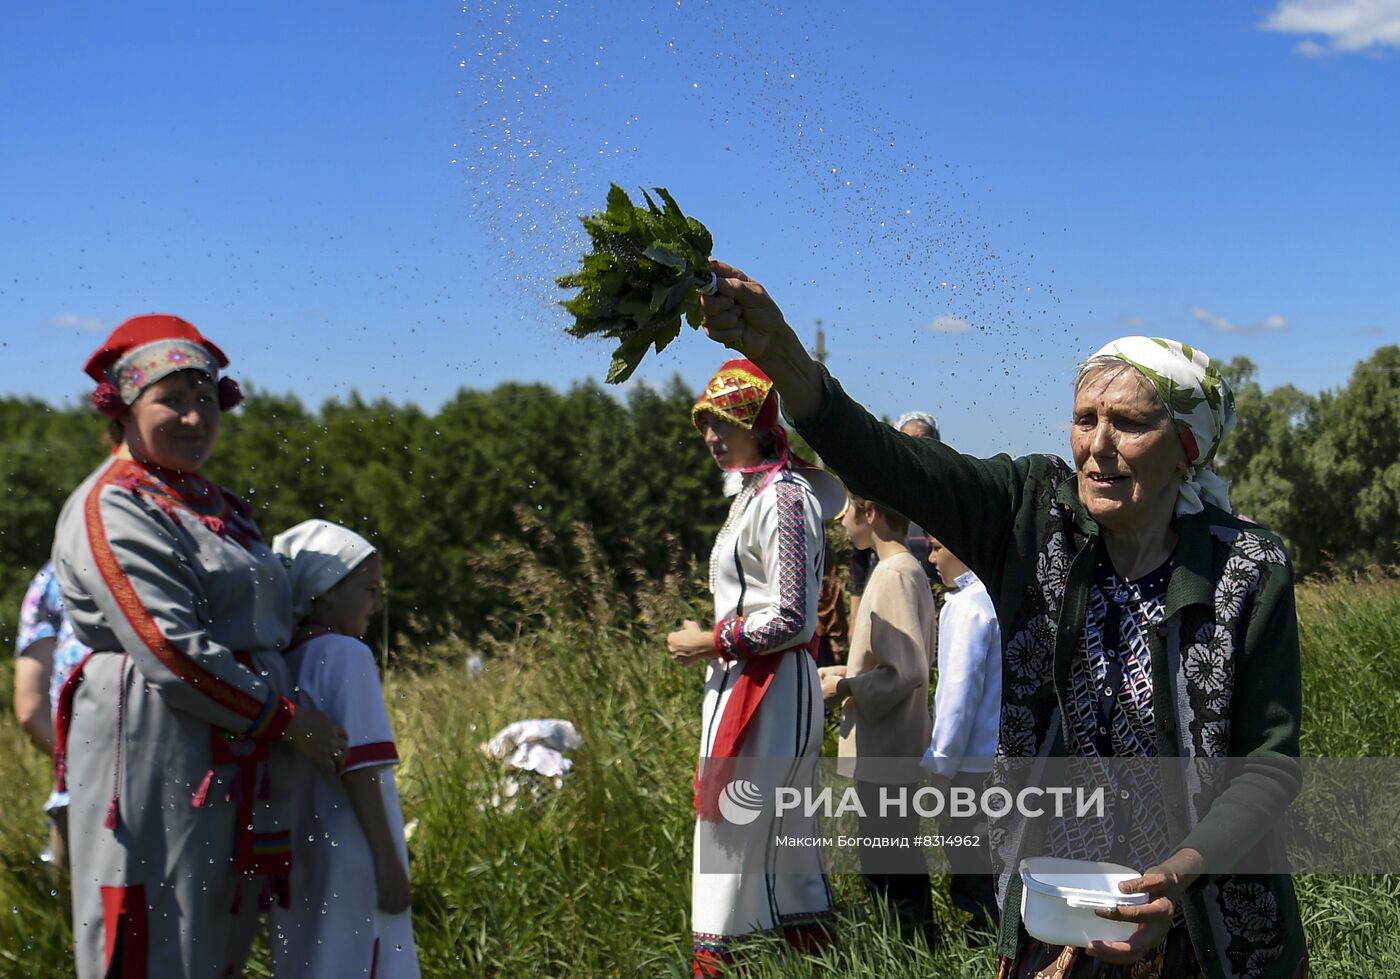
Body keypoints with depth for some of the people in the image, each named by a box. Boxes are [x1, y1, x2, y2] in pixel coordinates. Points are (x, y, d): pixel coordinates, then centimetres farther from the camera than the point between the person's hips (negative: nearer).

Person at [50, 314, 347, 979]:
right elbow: (170, 649, -20)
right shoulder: (111, 510, -10)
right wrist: (288, 720, -14)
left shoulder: (213, 506, 19)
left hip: (234, 768, 9)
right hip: (157, 766, -9)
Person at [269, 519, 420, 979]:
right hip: (350, 855, -8)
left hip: (301, 852, 8)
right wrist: (387, 858, -17)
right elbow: (359, 767, -20)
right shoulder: (347, 654, -15)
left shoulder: (286, 659, 9)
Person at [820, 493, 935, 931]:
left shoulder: (893, 575, -19)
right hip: (892, 747, 10)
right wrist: (847, 672, 13)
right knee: (901, 858, 17)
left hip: (885, 750, -10)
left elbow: (908, 672, -24)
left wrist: (844, 687, -13)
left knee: (885, 868, -3)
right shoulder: (909, 569, 12)